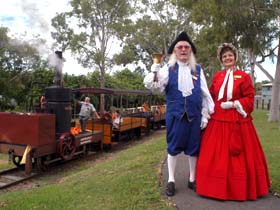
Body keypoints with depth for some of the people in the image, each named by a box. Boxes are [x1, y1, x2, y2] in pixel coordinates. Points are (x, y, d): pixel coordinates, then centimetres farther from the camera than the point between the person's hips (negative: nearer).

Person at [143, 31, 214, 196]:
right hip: (175, 114, -2)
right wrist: (154, 72, -28)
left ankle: (192, 179, 29)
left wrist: (205, 114, 6)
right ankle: (171, 180, 22)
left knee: (194, 147, 11)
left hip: (194, 115, 3)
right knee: (173, 147, 6)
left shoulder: (198, 69, 9)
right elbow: (154, 87, -9)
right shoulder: (168, 69, 2)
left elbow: (205, 93, 10)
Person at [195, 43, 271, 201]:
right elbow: (211, 97, 12)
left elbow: (249, 99, -3)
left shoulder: (244, 76, 1)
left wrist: (234, 104, -15)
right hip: (218, 121, 3)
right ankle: (219, 187, 22)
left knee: (239, 156, 5)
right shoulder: (217, 77, 11)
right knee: (216, 156, 6)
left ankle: (239, 188, 22)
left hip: (238, 121, -3)